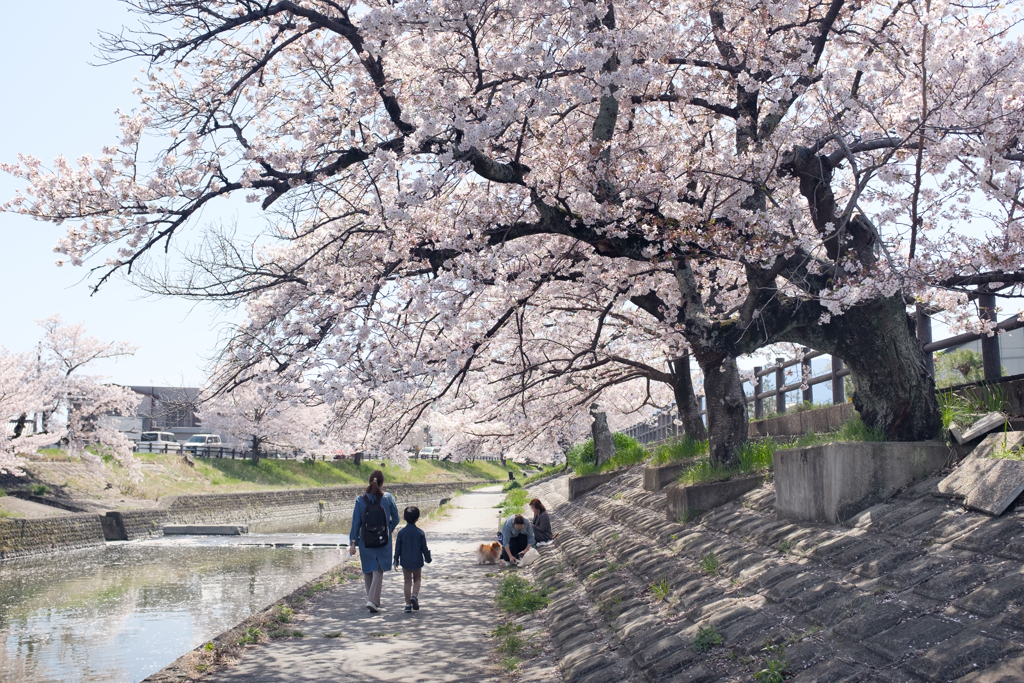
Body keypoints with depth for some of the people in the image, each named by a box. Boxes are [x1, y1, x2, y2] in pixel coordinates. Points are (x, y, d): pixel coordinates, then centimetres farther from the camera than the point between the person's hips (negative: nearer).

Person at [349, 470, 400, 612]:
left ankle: (372, 599, 30)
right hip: (383, 542, -1)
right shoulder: (388, 498, -8)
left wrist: (353, 543, 1)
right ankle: (373, 600, -9)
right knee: (379, 571, 6)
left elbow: (356, 523, -4)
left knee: (368, 571, 18)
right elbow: (395, 519, 1)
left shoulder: (360, 500, -7)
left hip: (365, 542, 1)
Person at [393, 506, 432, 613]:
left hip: (405, 561, 1)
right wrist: (428, 558, 13)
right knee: (417, 580, 17)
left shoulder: (401, 532, -5)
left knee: (407, 582, 9)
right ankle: (414, 596, -8)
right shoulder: (420, 533, -7)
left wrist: (396, 561, 7)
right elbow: (424, 548, -2)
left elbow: (397, 548, -2)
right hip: (417, 561, -1)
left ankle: (408, 604, 7)